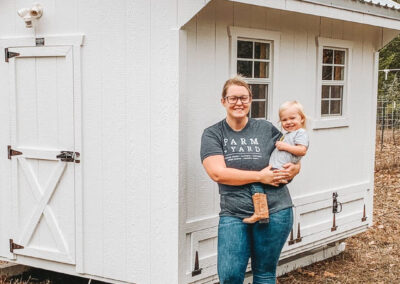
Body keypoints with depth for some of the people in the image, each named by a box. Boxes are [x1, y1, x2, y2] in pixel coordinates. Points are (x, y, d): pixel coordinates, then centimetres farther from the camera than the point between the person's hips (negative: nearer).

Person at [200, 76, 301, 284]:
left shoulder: (266, 129, 5)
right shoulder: (212, 134, 2)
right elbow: (217, 173, -11)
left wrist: (293, 169, -8)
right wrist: (260, 176, -14)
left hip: (274, 212, 1)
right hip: (233, 214, -1)